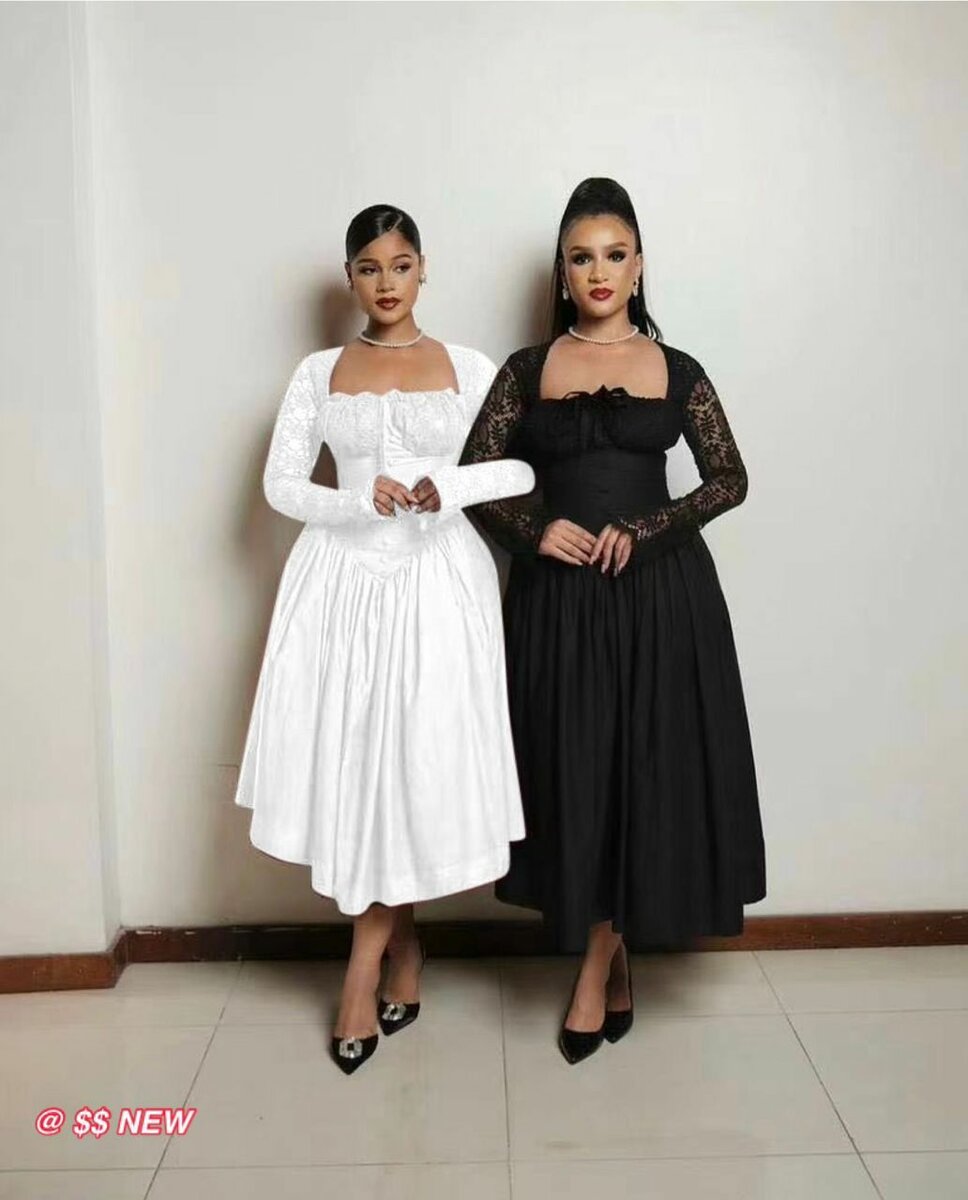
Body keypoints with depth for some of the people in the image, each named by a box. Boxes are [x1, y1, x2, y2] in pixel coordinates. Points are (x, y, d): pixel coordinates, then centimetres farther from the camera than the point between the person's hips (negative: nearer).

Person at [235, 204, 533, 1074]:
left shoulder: (469, 368, 6)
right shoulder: (319, 373, 9)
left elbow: (532, 466, 2)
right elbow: (281, 484, 4)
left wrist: (453, 487, -14)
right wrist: (359, 501, -13)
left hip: (439, 580, -1)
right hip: (345, 580, 1)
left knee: (421, 765, -4)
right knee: (355, 761, -2)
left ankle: (366, 966, 14)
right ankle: (403, 952, 19)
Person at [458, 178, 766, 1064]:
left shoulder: (678, 372, 7)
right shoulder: (527, 371, 7)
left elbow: (730, 479, 4)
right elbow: (474, 479, 5)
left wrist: (643, 530, -11)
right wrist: (534, 528, -13)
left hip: (661, 593, 0)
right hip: (558, 595, 1)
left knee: (647, 768, 1)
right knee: (574, 771, 2)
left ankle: (597, 969, 17)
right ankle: (615, 963, 20)